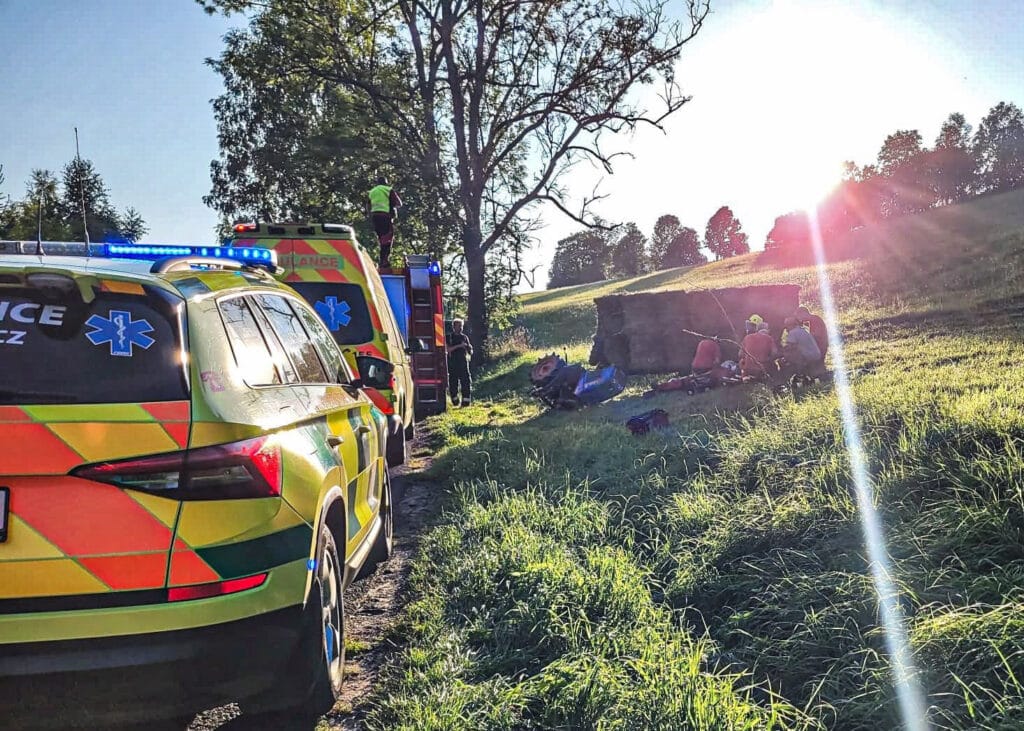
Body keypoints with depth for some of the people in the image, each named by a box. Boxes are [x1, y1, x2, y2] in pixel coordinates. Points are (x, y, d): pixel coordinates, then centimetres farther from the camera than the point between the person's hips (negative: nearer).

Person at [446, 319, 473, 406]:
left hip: (463, 363, 2)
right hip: (453, 364, -2)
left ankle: (466, 402, -8)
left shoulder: (465, 337, 12)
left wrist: (469, 349, -10)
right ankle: (455, 401, 18)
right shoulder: (449, 337, 3)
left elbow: (470, 352, 14)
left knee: (466, 382, -8)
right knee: (453, 383, 3)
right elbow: (447, 349, -12)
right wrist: (459, 346, -19)